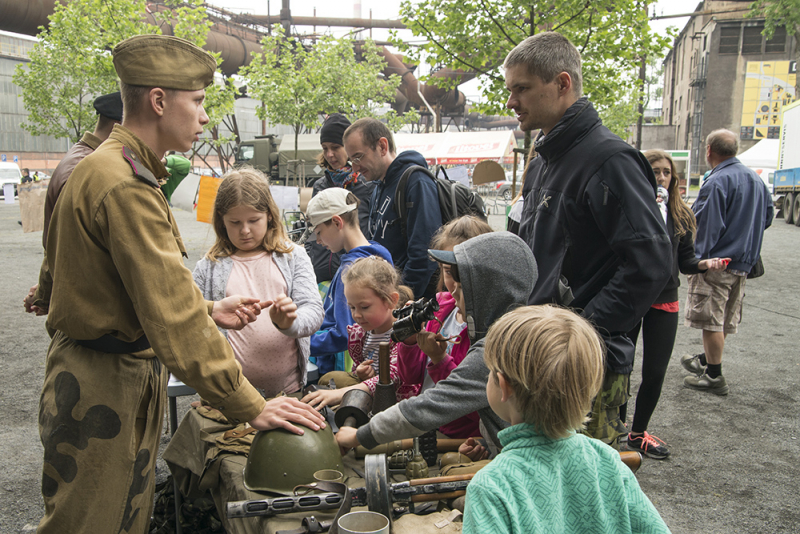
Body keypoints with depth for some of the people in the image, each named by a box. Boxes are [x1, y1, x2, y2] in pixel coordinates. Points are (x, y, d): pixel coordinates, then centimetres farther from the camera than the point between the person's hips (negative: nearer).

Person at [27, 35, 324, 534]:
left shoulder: (109, 167, 11)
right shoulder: (125, 186, -23)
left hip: (122, 375, 10)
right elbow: (175, 322, -27)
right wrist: (252, 407, -22)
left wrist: (206, 309, 8)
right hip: (104, 386, -10)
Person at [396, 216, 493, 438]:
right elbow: (411, 377, 9)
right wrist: (410, 342, -9)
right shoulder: (442, 303, 4)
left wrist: (440, 361, -23)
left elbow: (479, 410, -17)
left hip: (458, 439, -6)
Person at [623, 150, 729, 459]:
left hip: (664, 301, 4)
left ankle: (638, 433, 26)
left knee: (655, 373, 7)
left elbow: (685, 262, 10)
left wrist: (705, 264, -11)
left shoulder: (681, 216, 7)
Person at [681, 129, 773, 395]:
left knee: (711, 319, -1)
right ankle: (706, 360, 33)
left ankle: (714, 376, 5)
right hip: (743, 263, 9)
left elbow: (705, 225, -20)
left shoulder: (716, 182, -17)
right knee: (724, 319, 17)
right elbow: (767, 218, 19)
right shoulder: (757, 180, 10)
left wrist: (694, 261, -16)